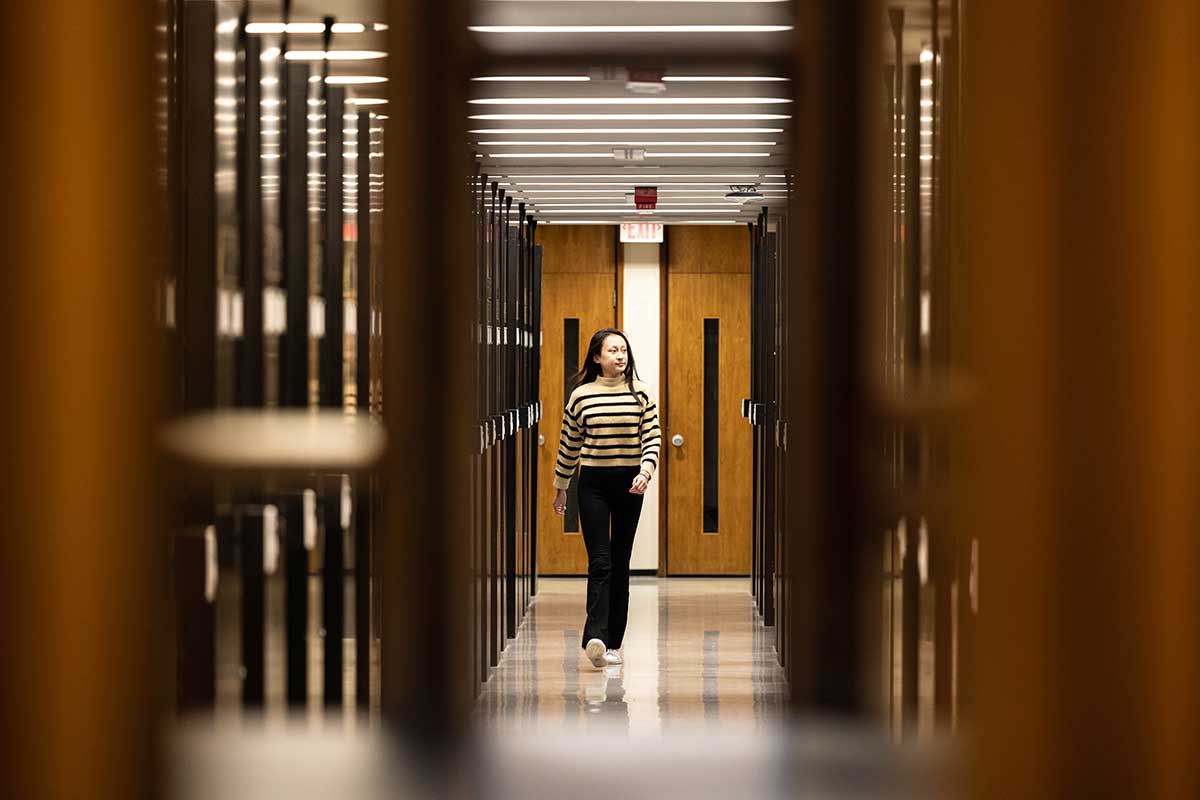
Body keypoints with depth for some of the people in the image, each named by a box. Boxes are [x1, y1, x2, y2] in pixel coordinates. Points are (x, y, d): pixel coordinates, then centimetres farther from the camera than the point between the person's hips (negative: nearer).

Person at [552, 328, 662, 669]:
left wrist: (646, 472, -16)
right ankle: (596, 637, -23)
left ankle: (613, 643, 9)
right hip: (593, 484, -1)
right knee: (600, 562, -12)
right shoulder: (581, 395, 0)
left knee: (621, 564, 5)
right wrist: (560, 488, 15)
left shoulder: (641, 393, 1)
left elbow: (653, 437, 1)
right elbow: (569, 445, 9)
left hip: (629, 484, 1)